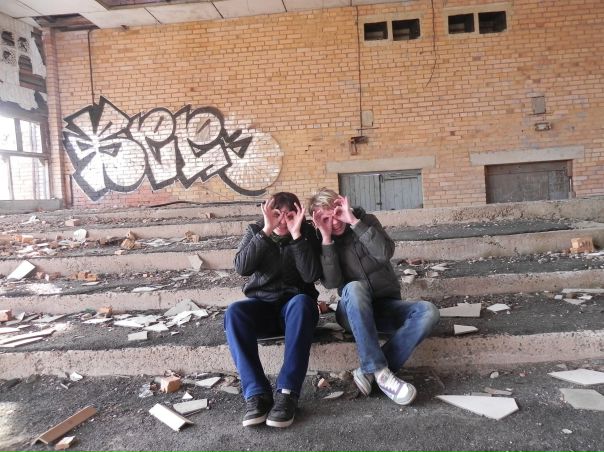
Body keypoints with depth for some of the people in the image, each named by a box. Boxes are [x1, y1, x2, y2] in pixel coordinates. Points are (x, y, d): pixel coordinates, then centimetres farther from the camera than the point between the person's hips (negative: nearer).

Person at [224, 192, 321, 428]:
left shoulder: (306, 232, -1)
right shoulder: (255, 231, 1)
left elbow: (311, 276, -15)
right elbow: (241, 267, -16)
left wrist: (297, 235, -22)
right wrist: (266, 231, -23)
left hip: (294, 303, -1)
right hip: (262, 304, 1)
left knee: (302, 302, -37)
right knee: (234, 312, -31)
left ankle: (287, 392, -41)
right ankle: (257, 393, -36)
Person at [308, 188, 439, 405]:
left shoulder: (366, 220, 1)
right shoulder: (322, 242, 0)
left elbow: (385, 252, -18)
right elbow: (331, 282, -15)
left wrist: (354, 221, -20)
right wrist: (326, 238, -20)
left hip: (385, 305, 2)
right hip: (354, 311, -1)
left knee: (428, 311, -27)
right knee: (354, 287, -36)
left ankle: (369, 370, -28)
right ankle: (380, 371, -32)